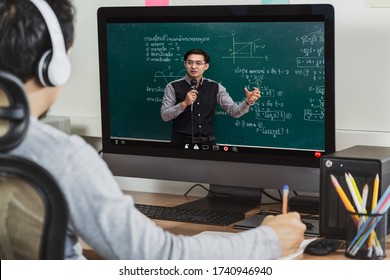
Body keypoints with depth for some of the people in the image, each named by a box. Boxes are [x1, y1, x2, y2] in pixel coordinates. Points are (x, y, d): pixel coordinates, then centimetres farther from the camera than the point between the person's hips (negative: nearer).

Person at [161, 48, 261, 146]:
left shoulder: (215, 87, 5)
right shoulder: (173, 87, -2)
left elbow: (233, 111, 1)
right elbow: (165, 116, -6)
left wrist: (248, 101, -18)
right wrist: (184, 104, -20)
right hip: (181, 143, -2)